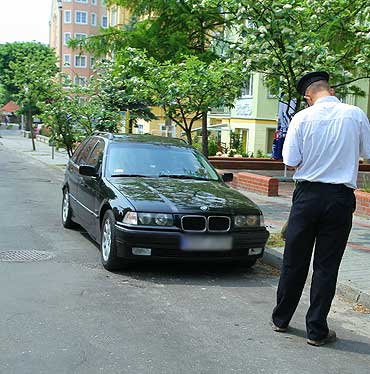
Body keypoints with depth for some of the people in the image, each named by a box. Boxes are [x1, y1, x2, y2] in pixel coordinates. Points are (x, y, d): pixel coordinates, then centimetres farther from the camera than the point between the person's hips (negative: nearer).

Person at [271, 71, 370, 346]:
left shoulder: (303, 118, -5)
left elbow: (291, 161, -5)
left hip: (308, 194, 0)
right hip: (341, 197, 0)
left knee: (294, 261, 13)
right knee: (327, 266, 6)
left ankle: (281, 319, 27)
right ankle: (317, 330, 13)